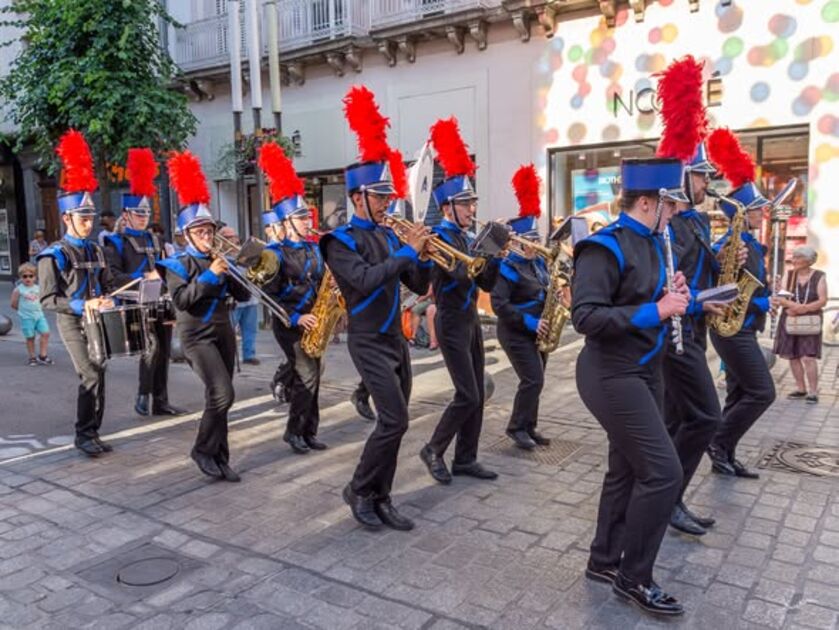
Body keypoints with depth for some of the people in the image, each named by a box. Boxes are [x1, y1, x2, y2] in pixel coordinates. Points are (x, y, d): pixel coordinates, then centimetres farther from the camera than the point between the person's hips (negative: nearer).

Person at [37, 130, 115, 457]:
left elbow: (107, 285, 19)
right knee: (91, 376, -13)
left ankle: (93, 433, 18)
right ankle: (83, 435, 0)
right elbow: (48, 299, -13)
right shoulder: (54, 255, -9)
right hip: (72, 324, -6)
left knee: (97, 376, 8)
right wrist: (81, 306, -23)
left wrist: (109, 301, -2)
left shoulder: (95, 251, 11)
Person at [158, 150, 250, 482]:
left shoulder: (220, 259, 11)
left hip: (224, 332, 6)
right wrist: (210, 275, -23)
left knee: (217, 397, 9)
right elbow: (181, 300, -19)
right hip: (197, 336, -6)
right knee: (223, 394, -16)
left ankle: (219, 458, 17)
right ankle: (203, 450, 3)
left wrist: (231, 272, -9)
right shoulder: (178, 264, -5)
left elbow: (243, 295, 7)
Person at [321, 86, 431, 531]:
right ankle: (358, 490, 8)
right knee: (394, 420, -12)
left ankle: (380, 500, 20)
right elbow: (365, 280, -26)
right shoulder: (341, 241, -9)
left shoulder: (389, 236, 11)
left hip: (396, 339, 7)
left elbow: (419, 285, 12)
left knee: (393, 422, 9)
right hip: (369, 343, -7)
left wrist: (419, 255, -7)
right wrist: (407, 252, -20)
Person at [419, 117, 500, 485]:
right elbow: (461, 274, -26)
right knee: (467, 396, -8)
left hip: (471, 320, 9)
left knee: (477, 394, 9)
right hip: (452, 323, -9)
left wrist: (496, 257, -3)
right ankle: (434, 450, 10)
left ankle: (465, 459, 19)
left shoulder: (467, 238, 13)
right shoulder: (441, 237, -12)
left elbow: (485, 283, 12)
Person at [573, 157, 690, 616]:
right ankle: (633, 577, 8)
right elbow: (586, 317, -26)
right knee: (663, 473, -9)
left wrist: (670, 298, -1)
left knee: (628, 470, 16)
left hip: (644, 371, 10)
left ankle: (604, 560, 31)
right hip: (613, 376, -10)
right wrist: (655, 311, -25)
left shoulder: (651, 243, 11)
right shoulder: (605, 247, -18)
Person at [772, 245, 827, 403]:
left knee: (808, 357, -11)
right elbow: (782, 296, 1)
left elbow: (822, 300, -8)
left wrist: (804, 308, -21)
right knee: (792, 356, 5)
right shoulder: (789, 275, 7)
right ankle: (801, 389, 18)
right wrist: (779, 302, -21)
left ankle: (813, 392, -3)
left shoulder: (819, 277, -2)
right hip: (790, 321, 4)